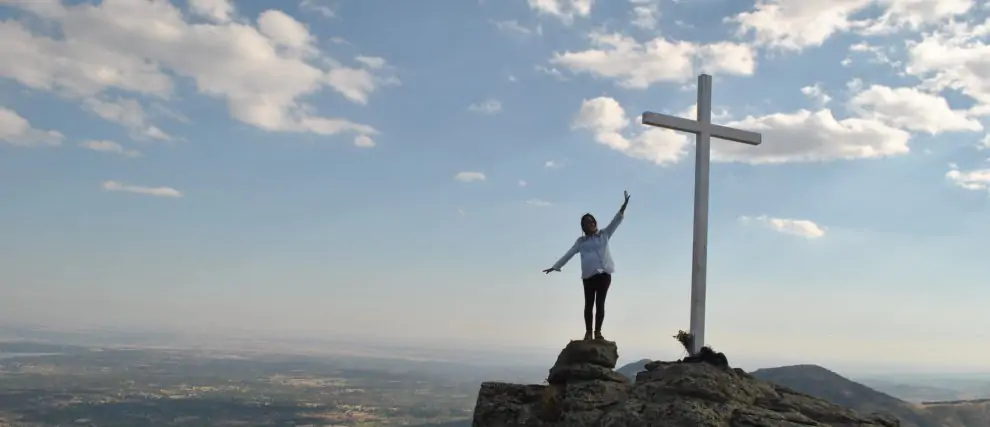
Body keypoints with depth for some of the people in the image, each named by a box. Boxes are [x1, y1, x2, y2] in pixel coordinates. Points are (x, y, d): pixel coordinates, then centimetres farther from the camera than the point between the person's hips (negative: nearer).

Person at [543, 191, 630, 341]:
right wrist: (555, 266, 8)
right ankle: (588, 331, 1)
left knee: (600, 303, -1)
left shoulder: (604, 234, 14)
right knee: (589, 303, -1)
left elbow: (616, 221, 4)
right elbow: (569, 254, 12)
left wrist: (624, 206, -8)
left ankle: (598, 332, 0)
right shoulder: (581, 241, 12)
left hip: (604, 273, 0)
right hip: (589, 275, 0)